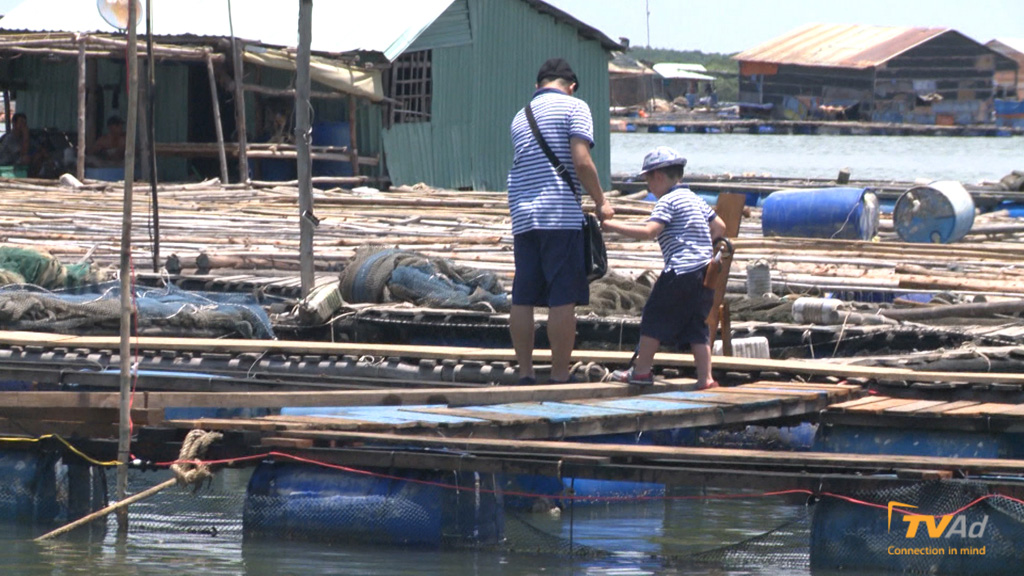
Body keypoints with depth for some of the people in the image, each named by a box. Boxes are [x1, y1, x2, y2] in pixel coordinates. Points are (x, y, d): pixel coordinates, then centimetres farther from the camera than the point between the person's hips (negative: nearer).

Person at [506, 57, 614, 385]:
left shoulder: (520, 117, 18)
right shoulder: (573, 107, 0)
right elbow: (581, 162, -11)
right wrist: (600, 202, 0)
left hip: (522, 215, 6)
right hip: (561, 215, -6)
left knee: (523, 297, 7)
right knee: (563, 299, -5)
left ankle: (525, 374, 8)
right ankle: (560, 377, -6)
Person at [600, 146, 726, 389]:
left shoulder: (667, 202, -7)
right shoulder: (696, 200, 18)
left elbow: (648, 232, -20)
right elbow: (720, 227, 22)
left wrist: (611, 225, -16)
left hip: (680, 271, -8)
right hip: (704, 272, 8)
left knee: (654, 318, 3)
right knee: (697, 325, 8)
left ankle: (641, 370, 7)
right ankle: (705, 377, 1)